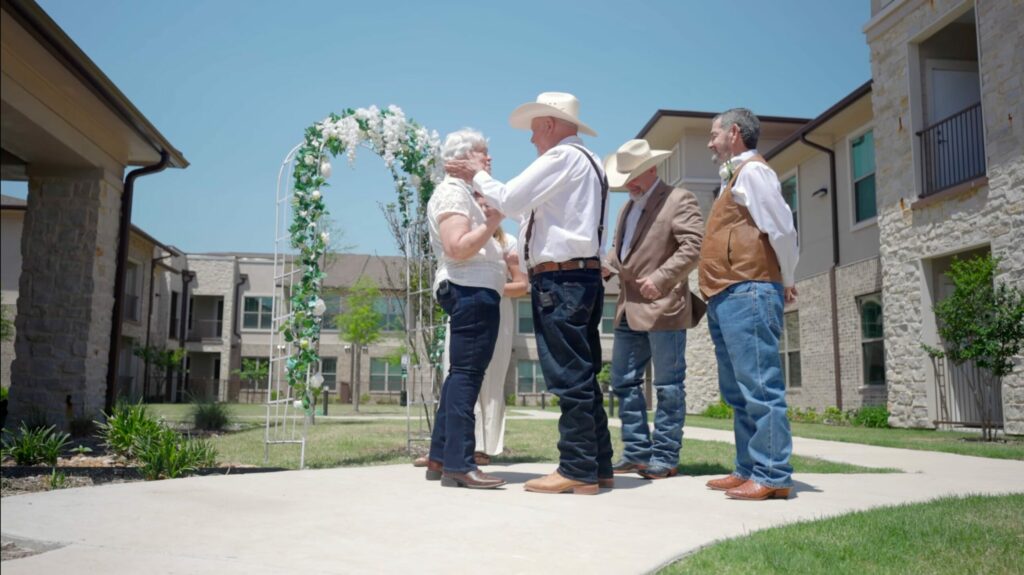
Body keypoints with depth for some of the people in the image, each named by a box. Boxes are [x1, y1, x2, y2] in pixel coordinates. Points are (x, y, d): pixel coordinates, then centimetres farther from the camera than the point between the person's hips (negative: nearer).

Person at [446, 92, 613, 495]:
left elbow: (509, 200, -10)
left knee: (569, 377, -7)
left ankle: (578, 472, -2)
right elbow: (529, 206, 21)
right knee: (582, 376, 12)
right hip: (582, 277, 10)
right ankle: (597, 467, 18)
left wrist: (478, 175, 8)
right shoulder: (586, 162, 23)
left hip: (561, 279, -10)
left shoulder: (562, 156, -7)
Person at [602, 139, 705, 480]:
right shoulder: (628, 207, 21)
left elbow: (694, 245, -15)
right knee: (624, 381, 11)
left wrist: (661, 277, -25)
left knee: (668, 385, 0)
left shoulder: (679, 200, -5)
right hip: (629, 309, 9)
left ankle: (665, 457, 7)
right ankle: (636, 452, 20)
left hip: (663, 307, -9)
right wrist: (606, 267, 4)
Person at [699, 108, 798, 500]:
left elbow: (782, 228, -13)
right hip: (727, 297, 11)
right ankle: (749, 470, 19)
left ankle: (773, 476, -5)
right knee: (738, 391, 12)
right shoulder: (735, 177, 24)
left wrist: (787, 281, -4)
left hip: (747, 293, -11)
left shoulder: (752, 170, -6)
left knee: (759, 387, -9)